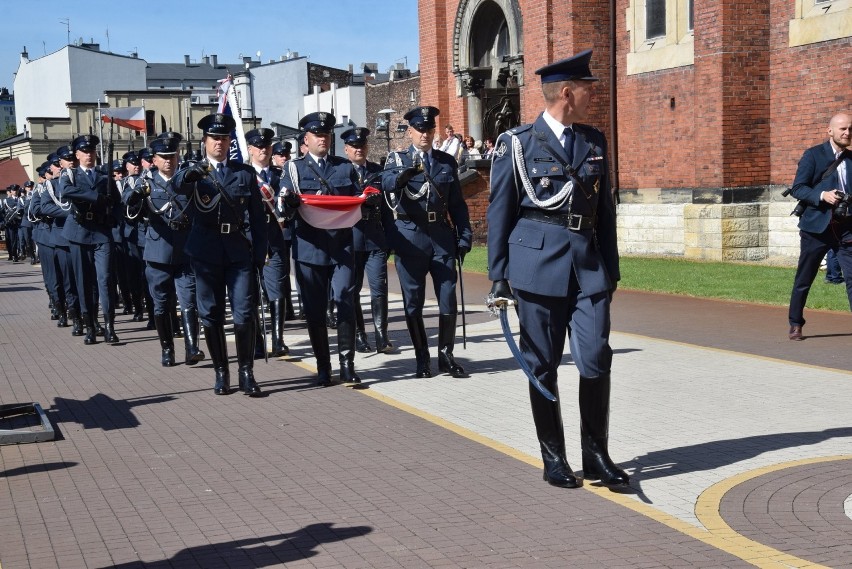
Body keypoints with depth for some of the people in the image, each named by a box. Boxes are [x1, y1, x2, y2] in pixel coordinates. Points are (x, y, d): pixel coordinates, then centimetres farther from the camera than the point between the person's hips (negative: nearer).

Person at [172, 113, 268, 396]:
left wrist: (259, 254, 1)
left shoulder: (245, 172, 9)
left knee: (244, 314, -5)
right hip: (206, 252, 0)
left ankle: (246, 373, 4)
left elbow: (258, 216, 8)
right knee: (211, 316, 5)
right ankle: (221, 372, 16)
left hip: (240, 250, 0)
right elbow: (177, 185, -19)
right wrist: (189, 174, -41)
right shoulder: (195, 172, 6)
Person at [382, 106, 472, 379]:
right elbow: (388, 183, -19)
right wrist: (406, 172, -40)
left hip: (442, 236, 2)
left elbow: (457, 203, 13)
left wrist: (464, 237, 5)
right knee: (413, 302, 3)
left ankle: (446, 355, 14)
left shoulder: (447, 161, 12)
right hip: (410, 237, -2)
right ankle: (422, 358, 13)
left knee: (448, 299, 1)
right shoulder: (397, 159, 4)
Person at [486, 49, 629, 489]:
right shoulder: (517, 144, -1)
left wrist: (611, 269, 14)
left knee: (596, 361, -3)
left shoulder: (594, 142, 12)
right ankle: (553, 458, 16)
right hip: (538, 265, -3)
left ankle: (596, 456, 11)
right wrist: (499, 277, -2)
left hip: (588, 267, 4)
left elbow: (605, 211, 16)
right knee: (542, 365, 4)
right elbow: (499, 213, 0)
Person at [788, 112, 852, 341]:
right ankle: (795, 324, 21)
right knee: (803, 280, 7)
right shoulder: (813, 155, -1)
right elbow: (798, 188, -6)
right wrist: (822, 196, -20)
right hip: (817, 226, -3)